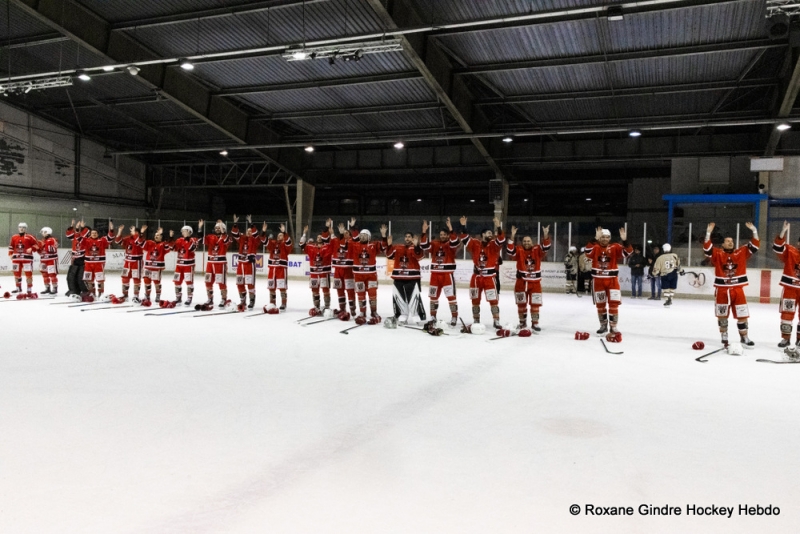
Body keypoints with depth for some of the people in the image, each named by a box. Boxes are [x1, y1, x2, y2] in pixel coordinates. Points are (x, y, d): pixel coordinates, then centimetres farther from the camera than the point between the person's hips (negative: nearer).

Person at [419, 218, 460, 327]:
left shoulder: (450, 244, -2)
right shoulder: (434, 244, 8)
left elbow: (455, 242, -25)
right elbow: (424, 246, -6)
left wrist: (450, 229, -33)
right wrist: (424, 232, -15)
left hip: (447, 274, -4)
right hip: (435, 274, 5)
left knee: (451, 296, -8)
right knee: (433, 296, 12)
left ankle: (454, 317, 0)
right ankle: (433, 316, 24)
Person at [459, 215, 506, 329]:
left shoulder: (493, 245, -2)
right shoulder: (475, 244, 2)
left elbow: (501, 240, -18)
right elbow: (465, 239, -4)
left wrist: (498, 227, -31)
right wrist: (463, 227, -16)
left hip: (489, 277, -2)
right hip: (476, 276, 2)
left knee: (493, 300, -6)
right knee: (475, 299, 12)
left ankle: (496, 321, 1)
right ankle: (476, 320, 25)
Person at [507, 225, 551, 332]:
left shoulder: (537, 250, -1)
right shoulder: (519, 250, -4)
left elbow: (546, 248, -16)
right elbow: (510, 252, -20)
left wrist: (546, 236, -32)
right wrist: (512, 237, -29)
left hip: (535, 282, 0)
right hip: (521, 281, 0)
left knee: (535, 304, 4)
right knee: (521, 303, 9)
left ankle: (535, 323, 15)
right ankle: (522, 322, 24)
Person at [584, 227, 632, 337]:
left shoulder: (615, 247, -2)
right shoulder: (595, 247, -2)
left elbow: (628, 252, -15)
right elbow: (588, 250, -24)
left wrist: (625, 241, -30)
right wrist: (595, 239, -33)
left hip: (612, 279, -1)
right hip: (598, 280, 1)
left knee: (613, 303, -5)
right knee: (600, 304, 10)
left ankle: (613, 327, 5)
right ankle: (603, 325, 25)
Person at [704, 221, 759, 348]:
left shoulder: (741, 253, 5)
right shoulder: (717, 254, -1)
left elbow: (754, 246, 1)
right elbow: (707, 248, -15)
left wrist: (754, 231, -10)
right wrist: (708, 233, -25)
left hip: (738, 289, 1)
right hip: (722, 290, -1)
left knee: (742, 315, 4)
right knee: (722, 315, 7)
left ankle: (744, 338, 15)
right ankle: (724, 337, 20)